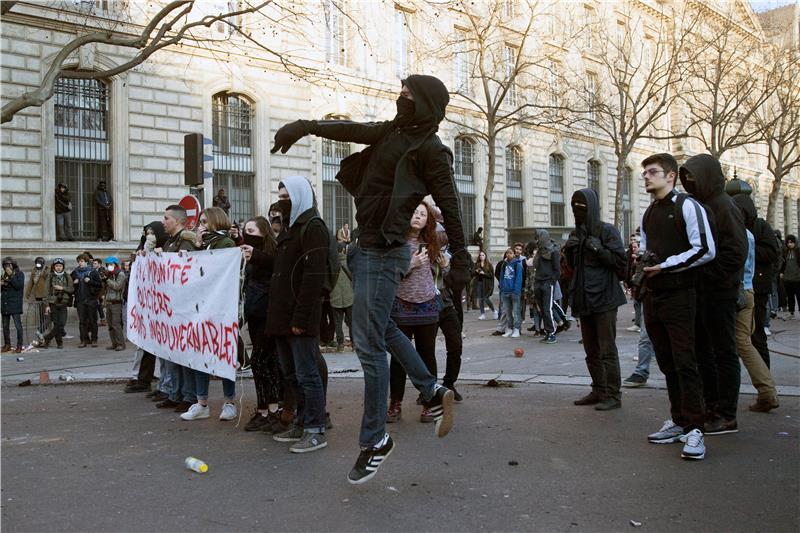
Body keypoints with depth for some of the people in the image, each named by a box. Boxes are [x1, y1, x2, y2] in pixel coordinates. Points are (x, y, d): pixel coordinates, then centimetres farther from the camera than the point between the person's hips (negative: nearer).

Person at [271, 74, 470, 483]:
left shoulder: (430, 150, -9)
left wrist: (460, 259, -12)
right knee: (382, 328, 21)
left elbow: (449, 206, -11)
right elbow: (351, 130, 8)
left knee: (369, 344, -7)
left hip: (383, 253, -9)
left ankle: (375, 440, 5)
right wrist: (305, 126, -7)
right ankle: (433, 393, 32)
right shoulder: (392, 132, 12)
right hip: (367, 246, 9)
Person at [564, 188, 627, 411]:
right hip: (584, 299, 7)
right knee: (591, 350, 12)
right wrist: (569, 251, 0)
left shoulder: (607, 231, -6)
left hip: (604, 298, -7)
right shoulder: (575, 234, 13)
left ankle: (613, 395, 0)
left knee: (607, 349, -5)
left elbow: (620, 261, -10)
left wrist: (599, 249, -22)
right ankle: (598, 391, 20)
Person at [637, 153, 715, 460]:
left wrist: (665, 265, -15)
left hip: (679, 296, -7)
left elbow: (706, 250, -13)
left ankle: (695, 429, -5)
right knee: (667, 364, 10)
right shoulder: (648, 214, 17)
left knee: (684, 362, -9)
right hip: (653, 296, 7)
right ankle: (679, 422, 19)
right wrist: (642, 261, 4)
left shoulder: (687, 206, -5)